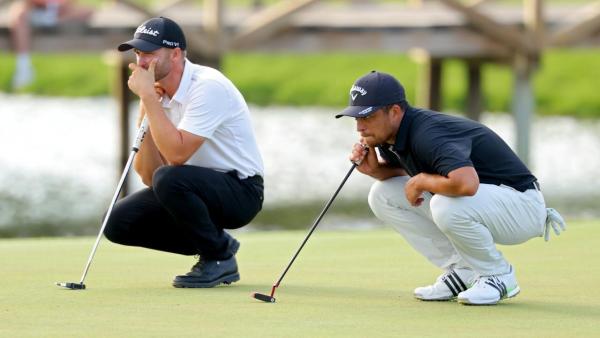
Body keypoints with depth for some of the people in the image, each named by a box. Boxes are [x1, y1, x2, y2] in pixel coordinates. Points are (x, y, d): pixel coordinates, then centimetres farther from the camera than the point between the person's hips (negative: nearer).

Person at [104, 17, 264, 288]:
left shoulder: (208, 87, -22)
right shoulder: (157, 94, 2)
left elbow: (176, 155, -33)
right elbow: (148, 175, -3)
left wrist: (148, 97, -27)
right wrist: (145, 108, -14)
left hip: (240, 191, -8)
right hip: (199, 189, 8)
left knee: (169, 179, -34)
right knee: (119, 223, -5)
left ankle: (220, 256, -11)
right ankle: (214, 245, 10)